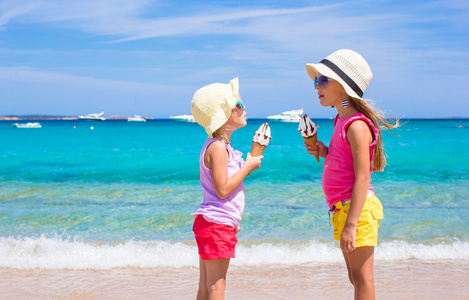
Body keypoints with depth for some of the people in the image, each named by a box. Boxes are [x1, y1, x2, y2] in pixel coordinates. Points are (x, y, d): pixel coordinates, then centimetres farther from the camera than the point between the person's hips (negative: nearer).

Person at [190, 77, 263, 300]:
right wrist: (247, 167, -14)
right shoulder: (217, 148, -16)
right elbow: (222, 189, -21)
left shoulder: (222, 146, 16)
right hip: (216, 223, -10)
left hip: (215, 223, 10)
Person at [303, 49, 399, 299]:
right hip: (343, 209, 10)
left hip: (357, 209, -10)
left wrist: (351, 224, -24)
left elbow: (362, 178, -21)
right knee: (355, 277, 17)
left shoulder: (357, 125, -16)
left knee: (362, 278, -2)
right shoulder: (342, 121, 14)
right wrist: (325, 153, 5)